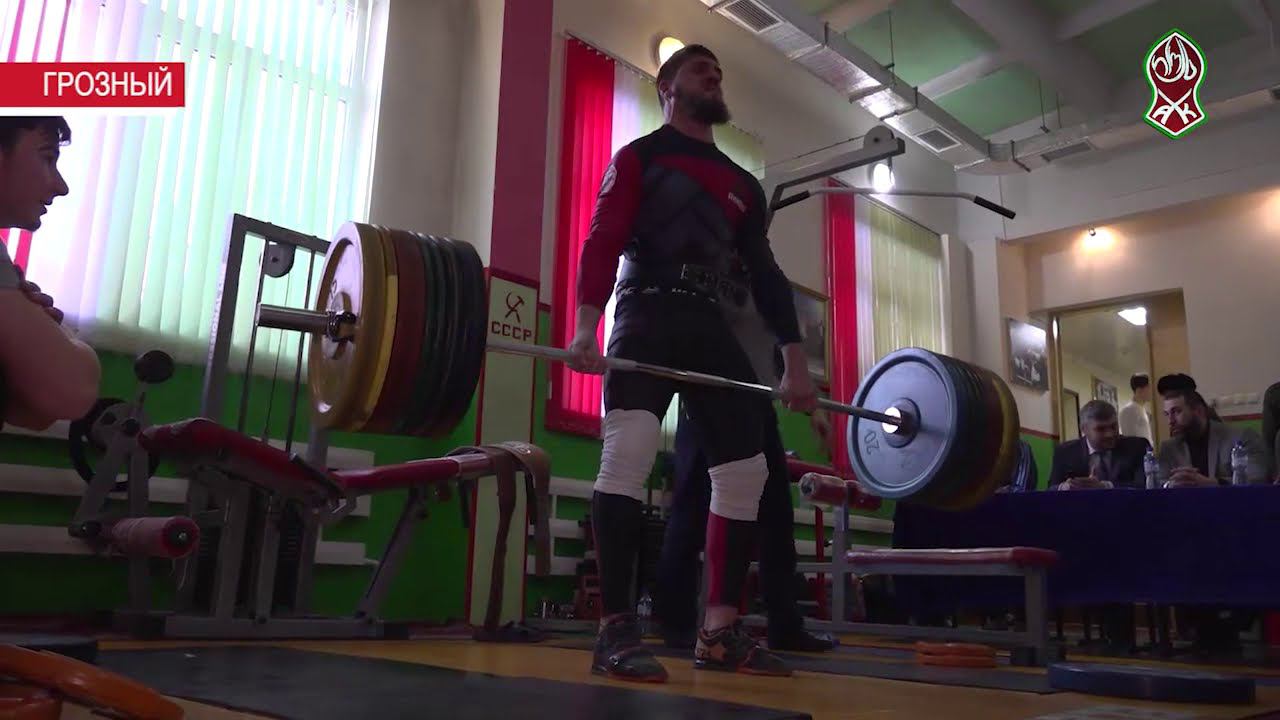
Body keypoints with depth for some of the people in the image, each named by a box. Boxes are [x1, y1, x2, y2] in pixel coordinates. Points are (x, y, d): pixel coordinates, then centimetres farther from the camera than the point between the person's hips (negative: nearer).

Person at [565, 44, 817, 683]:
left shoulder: (742, 185, 24)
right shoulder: (639, 157, 8)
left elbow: (765, 274, 19)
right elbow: (603, 240, -7)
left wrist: (795, 363, 9)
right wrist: (586, 328, -24)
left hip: (711, 326, 6)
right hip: (647, 317, -6)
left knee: (746, 470, -3)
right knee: (628, 450, -26)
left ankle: (719, 632, 4)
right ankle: (616, 631, -20)